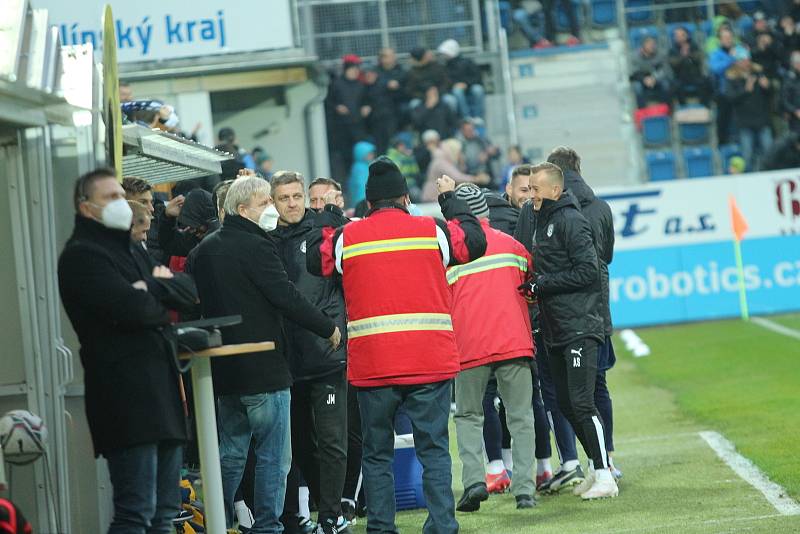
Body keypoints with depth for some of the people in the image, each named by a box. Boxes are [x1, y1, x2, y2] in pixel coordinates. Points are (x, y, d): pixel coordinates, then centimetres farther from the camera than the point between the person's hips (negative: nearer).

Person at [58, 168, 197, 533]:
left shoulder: (131, 252, 24)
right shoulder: (81, 256, -6)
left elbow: (188, 292, 12)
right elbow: (132, 308, -19)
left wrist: (154, 286, -6)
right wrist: (161, 309, 1)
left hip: (160, 388, 9)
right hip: (125, 395, -9)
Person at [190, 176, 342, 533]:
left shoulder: (205, 249, 12)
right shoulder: (255, 246, -14)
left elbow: (199, 302, 18)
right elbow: (286, 297, -17)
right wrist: (329, 328, -7)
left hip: (223, 369, 8)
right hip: (263, 368, -8)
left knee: (230, 453, 15)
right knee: (274, 456, -2)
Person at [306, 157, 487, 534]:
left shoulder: (346, 237, 1)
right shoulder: (432, 231, 2)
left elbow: (315, 260, 18)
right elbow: (474, 242, 17)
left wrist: (328, 216, 31)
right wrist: (451, 200, 30)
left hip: (371, 367, 0)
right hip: (430, 362, 0)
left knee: (377, 454, 10)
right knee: (434, 450, 3)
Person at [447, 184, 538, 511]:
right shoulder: (511, 245, 9)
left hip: (470, 346, -1)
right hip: (513, 341, 1)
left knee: (468, 416, 12)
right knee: (520, 417, 6)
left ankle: (474, 479, -7)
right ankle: (525, 490, -2)